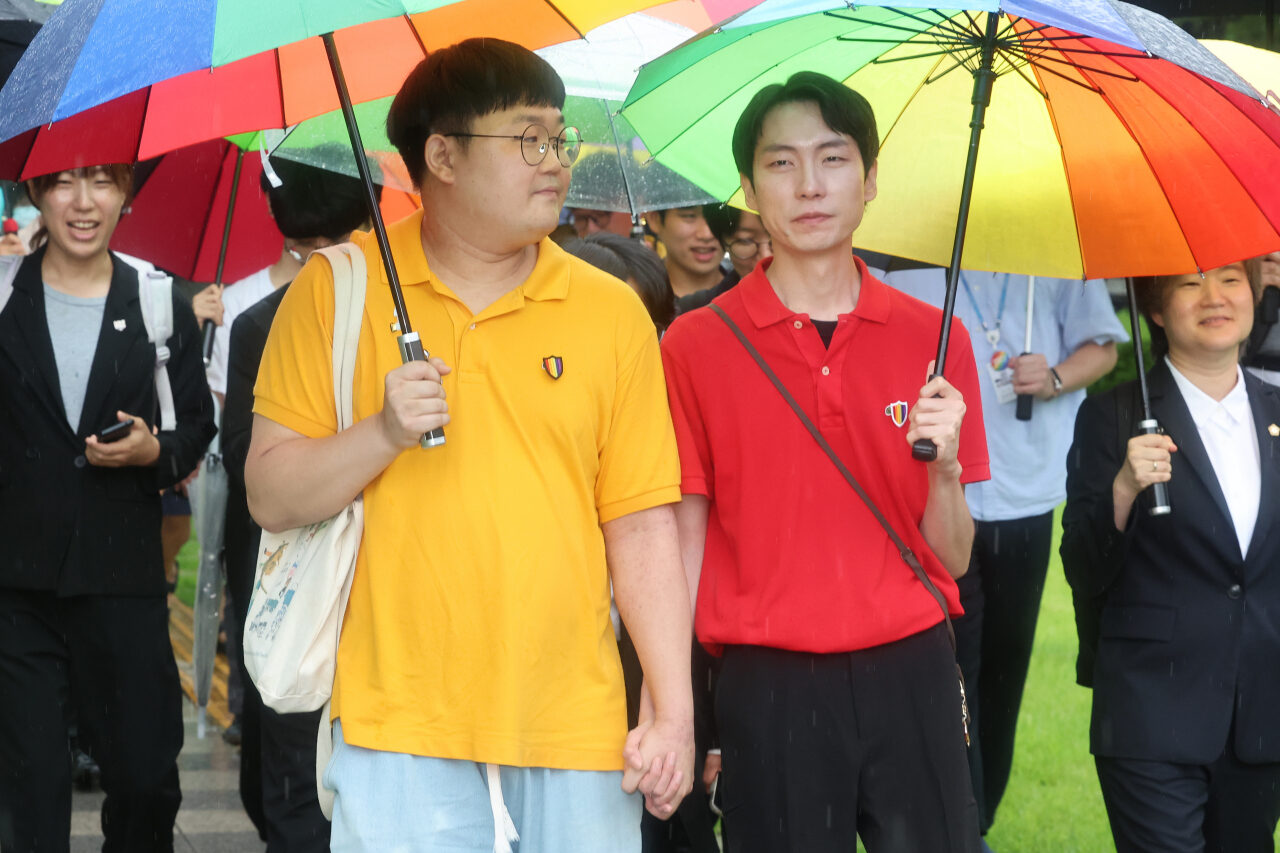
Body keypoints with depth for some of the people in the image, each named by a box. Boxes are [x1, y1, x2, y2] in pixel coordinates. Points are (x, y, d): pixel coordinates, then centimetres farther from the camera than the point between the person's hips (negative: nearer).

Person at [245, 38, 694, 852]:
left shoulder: (612, 311, 8)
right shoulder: (338, 289, 3)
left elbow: (641, 526, 7)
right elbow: (271, 496, 2)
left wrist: (674, 714, 1)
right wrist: (384, 432, -15)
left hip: (576, 732, 2)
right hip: (400, 734, -2)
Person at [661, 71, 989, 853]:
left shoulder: (933, 341, 5)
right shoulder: (696, 347, 0)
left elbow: (952, 557, 6)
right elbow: (680, 542, 2)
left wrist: (942, 464, -13)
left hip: (910, 678, 2)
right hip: (770, 691, -2)